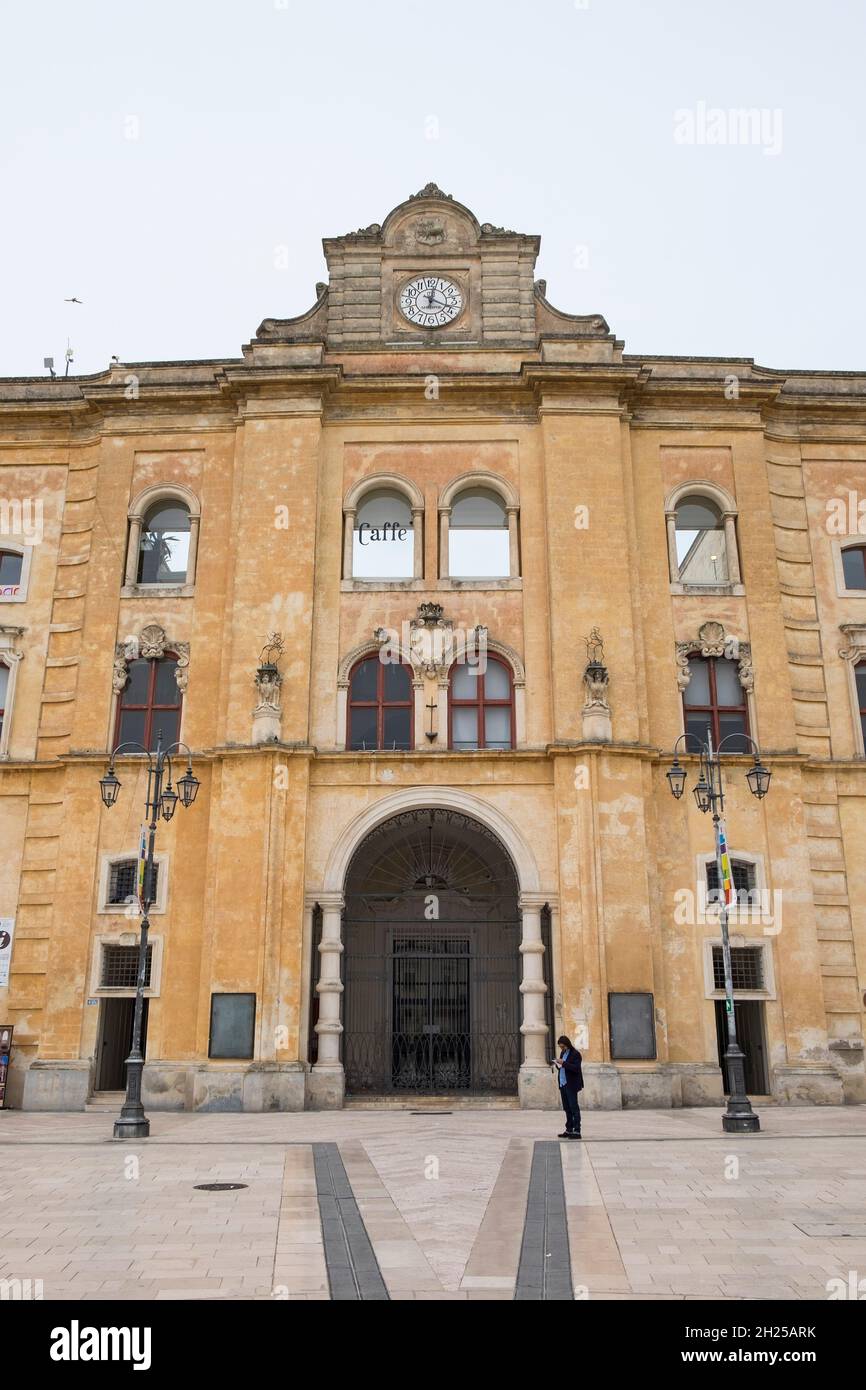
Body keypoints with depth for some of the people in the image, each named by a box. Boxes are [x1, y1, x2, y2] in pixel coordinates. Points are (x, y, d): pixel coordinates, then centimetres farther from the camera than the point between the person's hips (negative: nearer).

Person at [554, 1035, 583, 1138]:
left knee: (574, 1107, -6)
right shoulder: (563, 1053, 16)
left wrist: (563, 1063, -23)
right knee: (567, 1108, 10)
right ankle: (569, 1130, 15)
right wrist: (557, 1065, 0)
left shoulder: (575, 1054, -8)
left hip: (571, 1085, -8)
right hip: (563, 1084, 8)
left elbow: (576, 1068, -18)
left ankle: (577, 1131, -5)